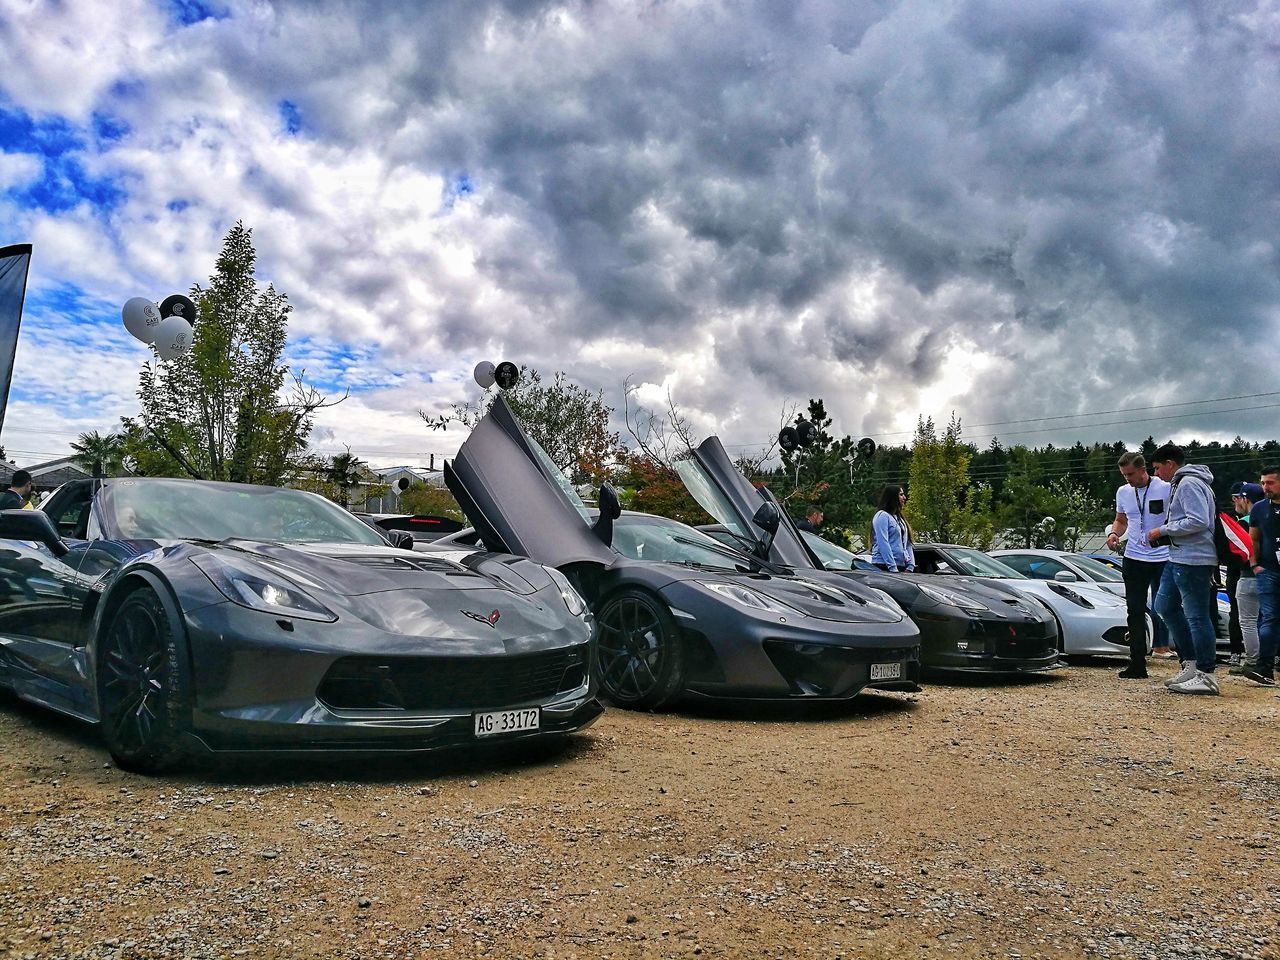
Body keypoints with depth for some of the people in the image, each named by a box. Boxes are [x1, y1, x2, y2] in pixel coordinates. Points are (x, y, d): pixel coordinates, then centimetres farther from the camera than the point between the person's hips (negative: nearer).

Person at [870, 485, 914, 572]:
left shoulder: (899, 518, 21)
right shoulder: (882, 516, -5)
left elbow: (908, 544, 17)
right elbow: (883, 544, -15)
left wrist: (910, 566, 2)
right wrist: (893, 568, -22)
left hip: (902, 566, 8)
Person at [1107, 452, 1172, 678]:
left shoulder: (1165, 489, -6)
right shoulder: (1123, 492, 10)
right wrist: (1114, 533, 3)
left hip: (1163, 559, -5)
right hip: (1134, 558, 5)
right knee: (1135, 612, 4)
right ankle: (1137, 665, 8)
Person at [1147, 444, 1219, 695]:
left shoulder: (1189, 483, -14)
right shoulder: (1179, 484, 18)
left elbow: (1198, 521, -23)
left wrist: (1163, 530, -14)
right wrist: (1165, 532, 11)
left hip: (1193, 561, -11)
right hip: (1179, 559, 11)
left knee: (1197, 616, -6)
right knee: (1164, 606, 16)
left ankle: (1206, 676, -1)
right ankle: (1191, 663, 21)